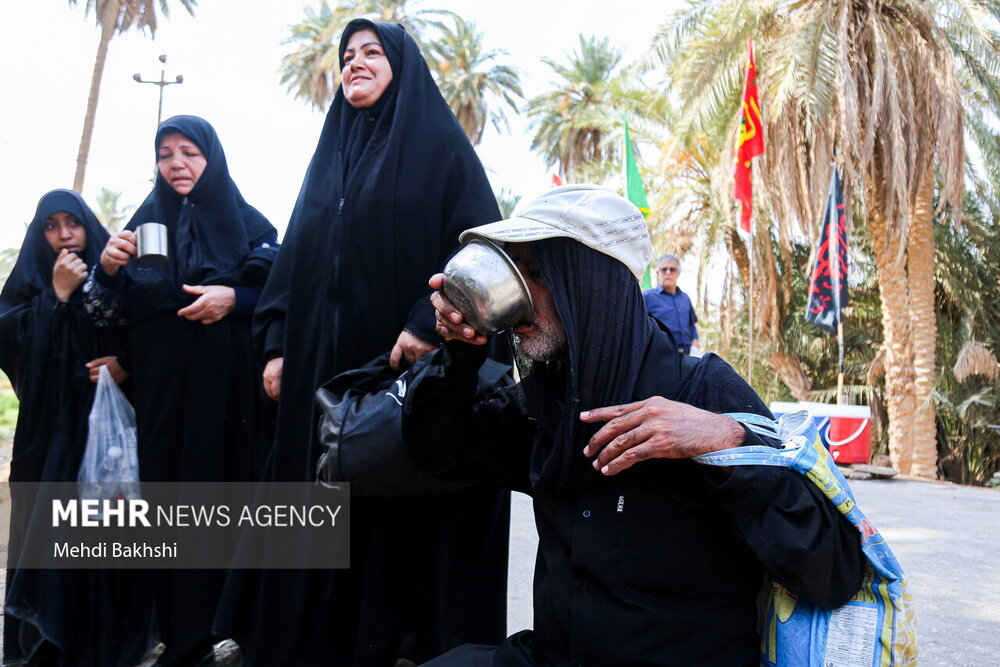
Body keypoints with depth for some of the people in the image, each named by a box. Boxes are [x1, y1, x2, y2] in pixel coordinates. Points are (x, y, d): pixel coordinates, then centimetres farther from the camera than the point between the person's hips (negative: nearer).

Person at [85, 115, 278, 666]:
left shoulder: (247, 222, 5)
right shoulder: (143, 223, 14)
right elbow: (110, 311, 12)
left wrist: (234, 299, -13)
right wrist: (107, 269, -7)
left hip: (226, 385, -2)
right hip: (159, 386, 3)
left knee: (223, 485, -3)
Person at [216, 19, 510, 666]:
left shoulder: (439, 143, 2)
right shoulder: (331, 154, 20)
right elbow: (295, 257, 17)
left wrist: (427, 324, -21)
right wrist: (279, 344, 7)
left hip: (405, 369, -5)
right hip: (324, 370, 6)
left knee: (410, 514, 0)